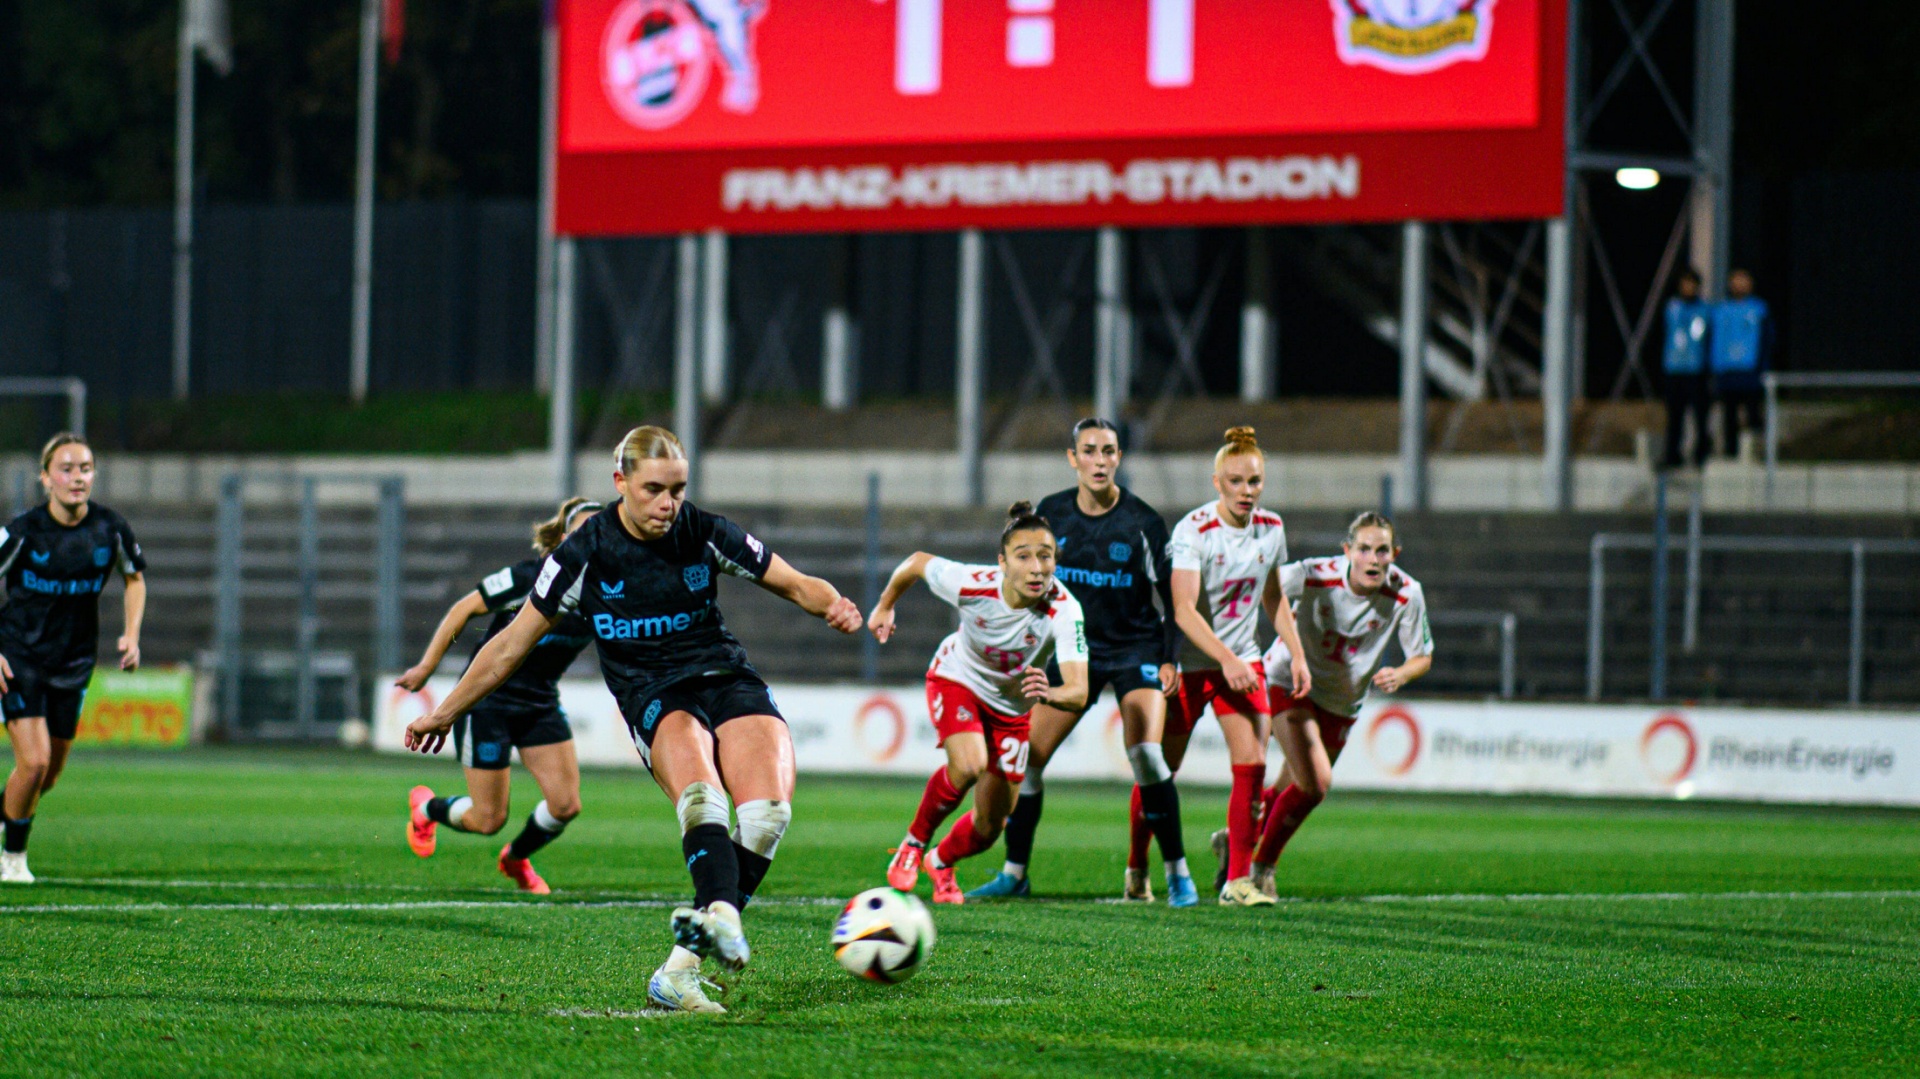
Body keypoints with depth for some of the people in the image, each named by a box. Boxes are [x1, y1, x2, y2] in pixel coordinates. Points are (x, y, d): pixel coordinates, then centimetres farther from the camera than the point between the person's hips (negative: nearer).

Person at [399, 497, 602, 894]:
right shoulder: (532, 578, -24)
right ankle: (425, 808, 33)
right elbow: (464, 609, -14)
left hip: (541, 703, 5)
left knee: (566, 805, -7)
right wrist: (426, 667, -9)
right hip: (488, 699, -5)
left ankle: (516, 858, 25)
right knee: (488, 820, -2)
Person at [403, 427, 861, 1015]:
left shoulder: (705, 534, 1)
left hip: (725, 677, 2)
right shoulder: (585, 553, -3)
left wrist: (834, 605, -15)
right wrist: (445, 712, 12)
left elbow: (796, 585, 9)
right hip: (653, 697, -2)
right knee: (700, 793, -36)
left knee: (769, 809, -26)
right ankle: (724, 921, -62)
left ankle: (680, 969, -27)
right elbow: (513, 643, 7)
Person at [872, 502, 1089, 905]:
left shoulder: (1064, 610, -36)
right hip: (956, 680, -2)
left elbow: (1079, 692, -46)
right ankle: (913, 843, -4)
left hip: (1011, 705, 2)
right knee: (969, 765, -32)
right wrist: (885, 607, 4)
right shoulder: (972, 584, -33)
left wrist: (1049, 693, -68)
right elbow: (917, 562, -11)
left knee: (988, 829, 7)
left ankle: (941, 862, 43)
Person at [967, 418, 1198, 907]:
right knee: (1026, 756, -3)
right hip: (1074, 651, 4)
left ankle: (1177, 873, -9)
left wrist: (1169, 659, -9)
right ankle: (1015, 872, 11)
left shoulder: (1143, 522, -11)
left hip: (1136, 650, -3)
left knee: (1146, 756, -21)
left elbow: (1172, 592, -4)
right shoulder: (1051, 513, -3)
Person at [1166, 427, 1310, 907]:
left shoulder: (1271, 528, 0)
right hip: (1187, 663, -4)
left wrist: (1296, 654, 10)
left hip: (1242, 661, 4)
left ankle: (1237, 877, -5)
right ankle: (1136, 868, 25)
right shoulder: (1193, 530, -18)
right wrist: (1225, 659, -36)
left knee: (1252, 763, -12)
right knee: (1161, 771, 5)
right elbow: (1183, 609, -26)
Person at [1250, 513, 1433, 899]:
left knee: (1293, 791, 13)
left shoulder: (1406, 594, -18)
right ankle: (1262, 867, 1)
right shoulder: (1315, 576, -26)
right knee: (1314, 783, -21)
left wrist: (1400, 675, -28)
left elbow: (1423, 657, -6)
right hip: (1289, 683, -4)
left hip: (1342, 704, 4)